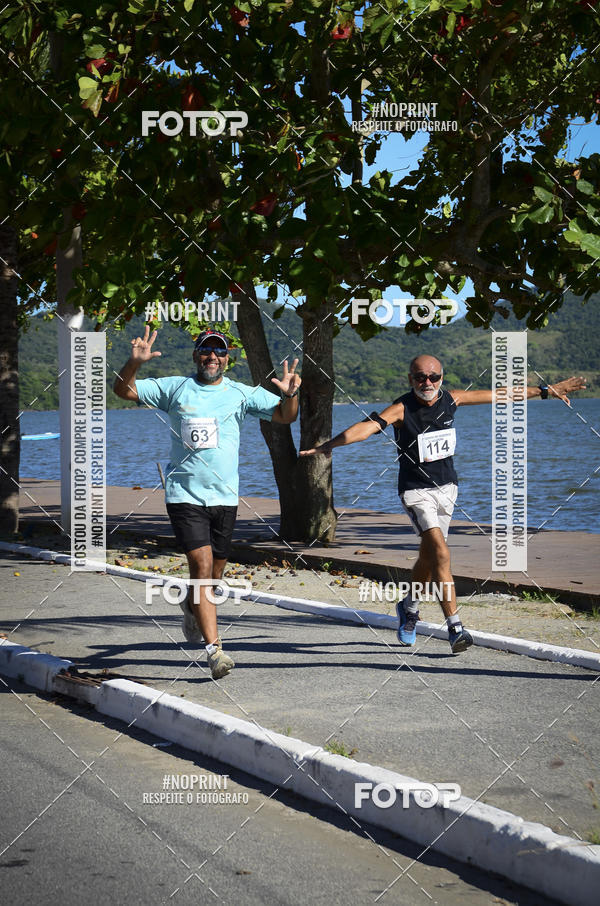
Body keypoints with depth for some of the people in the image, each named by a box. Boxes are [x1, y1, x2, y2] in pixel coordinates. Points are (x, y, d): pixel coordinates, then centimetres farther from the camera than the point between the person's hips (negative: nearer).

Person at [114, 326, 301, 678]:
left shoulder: (241, 394, 6)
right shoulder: (174, 388, 3)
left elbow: (285, 416, 5)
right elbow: (123, 390, 5)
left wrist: (289, 394, -17)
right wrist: (135, 362, -14)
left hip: (224, 497, 3)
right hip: (184, 496, -3)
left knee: (215, 572, 12)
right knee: (202, 564, -16)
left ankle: (191, 606, 47)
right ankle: (214, 647, -18)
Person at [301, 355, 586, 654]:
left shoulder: (451, 399, -2)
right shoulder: (402, 409, -16)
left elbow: (501, 395, 9)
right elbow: (368, 426, -31)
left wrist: (545, 390, 16)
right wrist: (330, 444, -48)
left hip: (446, 487, 5)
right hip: (415, 491, -5)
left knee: (428, 557, 15)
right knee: (440, 554, -21)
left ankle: (409, 608, 43)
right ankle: (455, 628, -21)